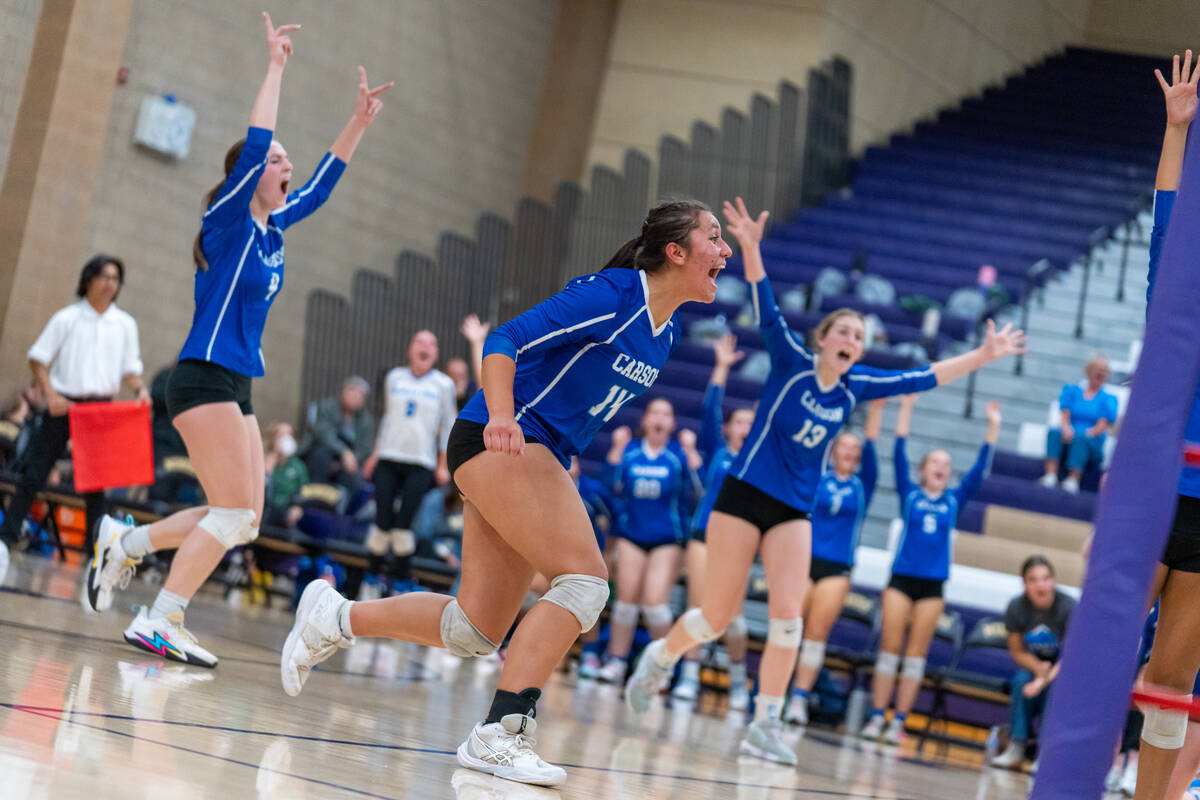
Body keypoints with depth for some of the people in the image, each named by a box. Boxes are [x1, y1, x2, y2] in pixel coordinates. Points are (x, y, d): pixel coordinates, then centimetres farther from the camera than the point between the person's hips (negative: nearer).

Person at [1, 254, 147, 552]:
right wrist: (51, 396, -12)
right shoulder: (66, 319, 1)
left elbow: (129, 369, 13)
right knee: (33, 473, -3)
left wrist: (140, 389, -9)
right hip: (63, 405, -2)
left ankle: (95, 542, 10)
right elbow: (38, 360, 1)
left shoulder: (125, 324, 9)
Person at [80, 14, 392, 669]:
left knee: (242, 521, 6)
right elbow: (254, 144, -17)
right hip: (203, 380, -9)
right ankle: (160, 621, -12)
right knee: (236, 512, -14)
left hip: (235, 388, 9)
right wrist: (275, 66, -13)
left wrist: (358, 123, 24)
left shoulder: (272, 227, 14)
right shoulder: (228, 219, -7)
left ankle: (125, 543, 17)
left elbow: (320, 186, 27)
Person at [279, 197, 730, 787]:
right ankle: (500, 733, -22)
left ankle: (333, 619, 23)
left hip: (538, 456, 9)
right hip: (497, 443, -9)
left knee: (477, 631, 7)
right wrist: (502, 419, -35)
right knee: (585, 578, -22)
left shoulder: (665, 333, 11)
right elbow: (506, 342, -19)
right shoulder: (611, 296, -15)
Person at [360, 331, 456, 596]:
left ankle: (402, 582, 3)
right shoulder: (394, 378, 10)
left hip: (420, 464, -2)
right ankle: (371, 578, 7)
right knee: (383, 522, -5)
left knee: (404, 523, -8)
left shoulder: (443, 384, 4)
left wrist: (443, 465, 5)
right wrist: (375, 455, 16)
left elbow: (448, 426, 8)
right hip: (389, 459, 2)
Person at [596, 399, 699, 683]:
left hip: (667, 539, -2)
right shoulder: (629, 450, 4)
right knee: (626, 599, 2)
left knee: (655, 601, -12)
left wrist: (690, 451, -21)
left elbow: (697, 487, -15)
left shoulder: (678, 453, -2)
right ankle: (616, 662, 10)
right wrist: (617, 448, -12)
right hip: (631, 534, 2)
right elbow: (612, 485, -8)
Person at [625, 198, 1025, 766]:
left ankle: (765, 727, -3)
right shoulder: (792, 362, -7)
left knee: (788, 617, -10)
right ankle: (660, 656, 29)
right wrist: (750, 249, -37)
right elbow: (766, 311, -22)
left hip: (794, 511, 4)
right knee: (717, 617, -1)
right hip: (745, 495, -4)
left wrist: (981, 357, 12)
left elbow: (922, 379, 15)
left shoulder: (856, 387, 6)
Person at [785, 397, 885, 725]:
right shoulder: (816, 478, 7)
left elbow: (870, 448, -1)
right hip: (805, 560, -1)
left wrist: (876, 410, -10)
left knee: (817, 633, -5)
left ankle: (800, 698, -5)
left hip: (837, 569, 1)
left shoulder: (862, 485, 9)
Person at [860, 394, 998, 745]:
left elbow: (980, 469, 9)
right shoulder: (910, 494, 7)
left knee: (916, 653, 1)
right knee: (889, 646, -3)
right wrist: (906, 409, -3)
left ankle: (899, 722, 2)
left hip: (932, 585, 1)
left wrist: (993, 427, 5)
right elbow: (900, 454, 1)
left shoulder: (954, 501, 11)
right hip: (901, 579, -1)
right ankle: (877, 717, 0)